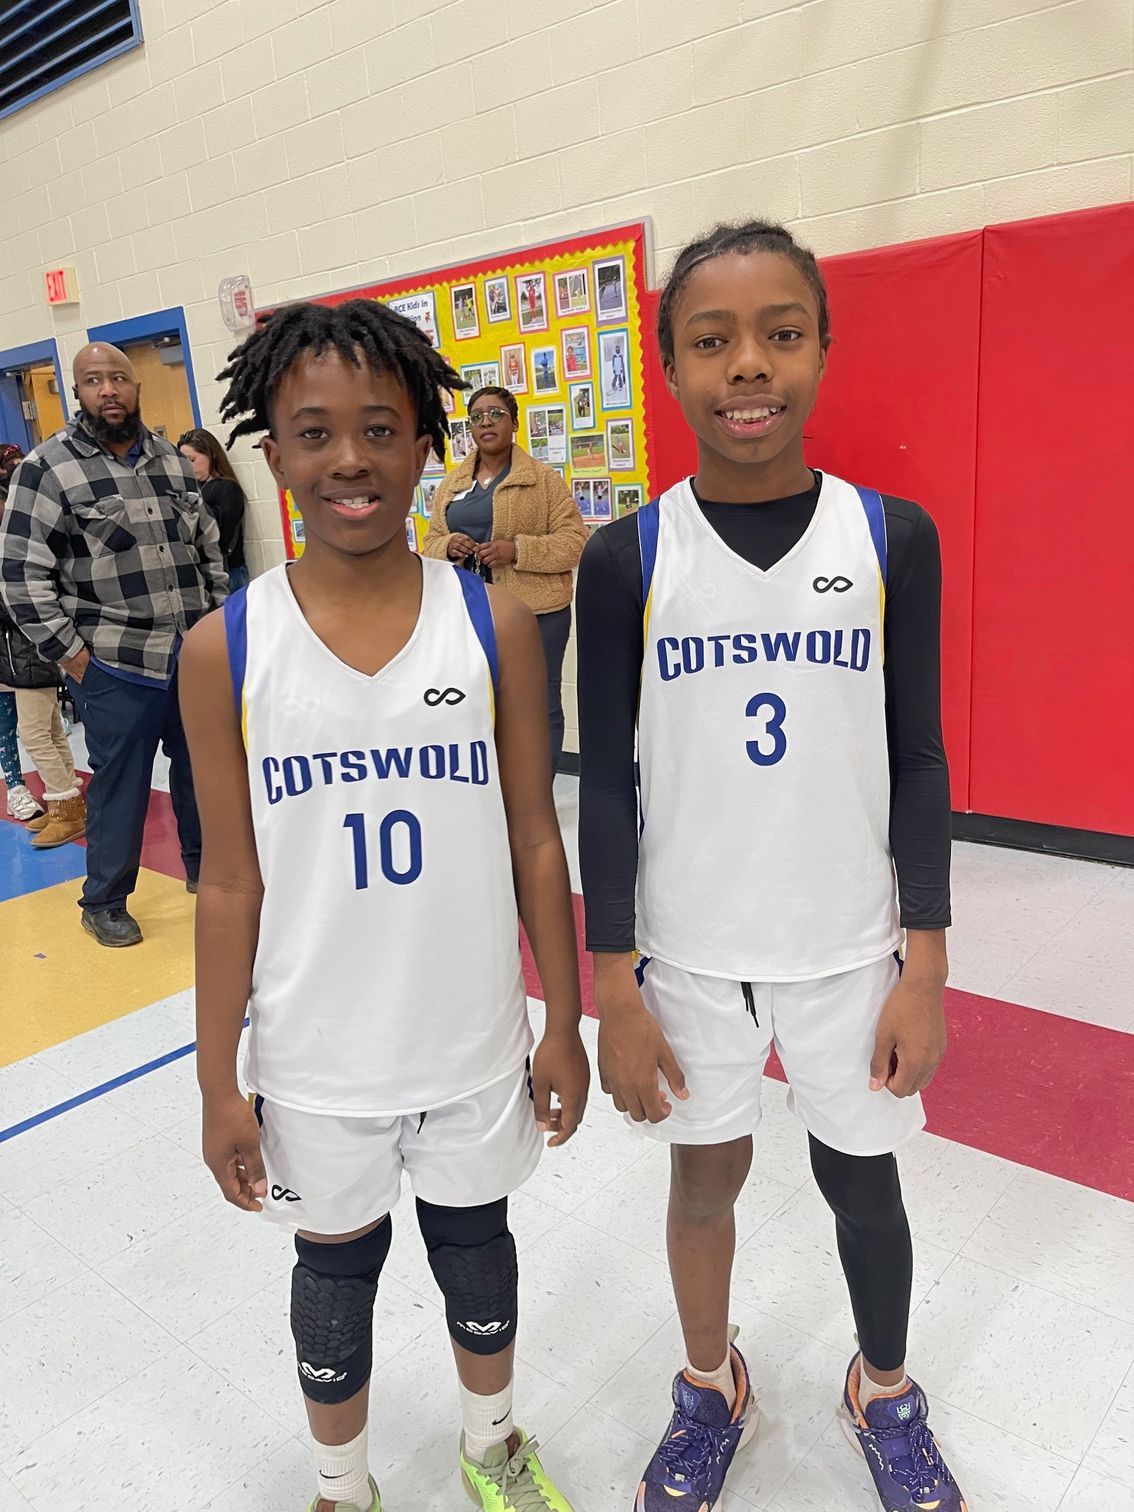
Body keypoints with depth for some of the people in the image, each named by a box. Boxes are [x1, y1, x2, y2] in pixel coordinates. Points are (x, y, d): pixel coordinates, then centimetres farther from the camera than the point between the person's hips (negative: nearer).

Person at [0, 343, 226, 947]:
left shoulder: (172, 459, 10)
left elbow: (208, 546, 18)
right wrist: (69, 654, -10)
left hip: (194, 656, 5)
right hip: (114, 666, -5)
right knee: (120, 784, 3)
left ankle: (203, 866, 37)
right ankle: (104, 903, 22)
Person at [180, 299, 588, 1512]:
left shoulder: (495, 626, -10)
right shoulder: (225, 650, -10)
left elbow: (535, 844, -4)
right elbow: (231, 884, -5)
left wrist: (564, 1026, 0)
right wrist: (217, 1085, -2)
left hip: (474, 1041, 1)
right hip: (315, 1057, 0)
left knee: (476, 1240, 23)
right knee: (334, 1266, 21)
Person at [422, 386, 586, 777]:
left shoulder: (543, 479, -2)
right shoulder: (451, 484, 13)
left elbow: (575, 540, -7)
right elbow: (430, 541, 16)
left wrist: (517, 550, -20)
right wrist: (448, 546, -8)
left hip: (536, 613, -4)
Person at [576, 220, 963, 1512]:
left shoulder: (893, 537, -6)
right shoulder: (627, 559, -9)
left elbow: (918, 762, -2)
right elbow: (606, 779, -5)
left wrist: (926, 965, -2)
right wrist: (613, 988, -4)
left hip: (849, 945, 1)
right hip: (688, 948, 0)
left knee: (860, 1178, 18)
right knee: (705, 1174, 18)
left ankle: (883, 1394, 49)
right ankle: (711, 1391, 48)